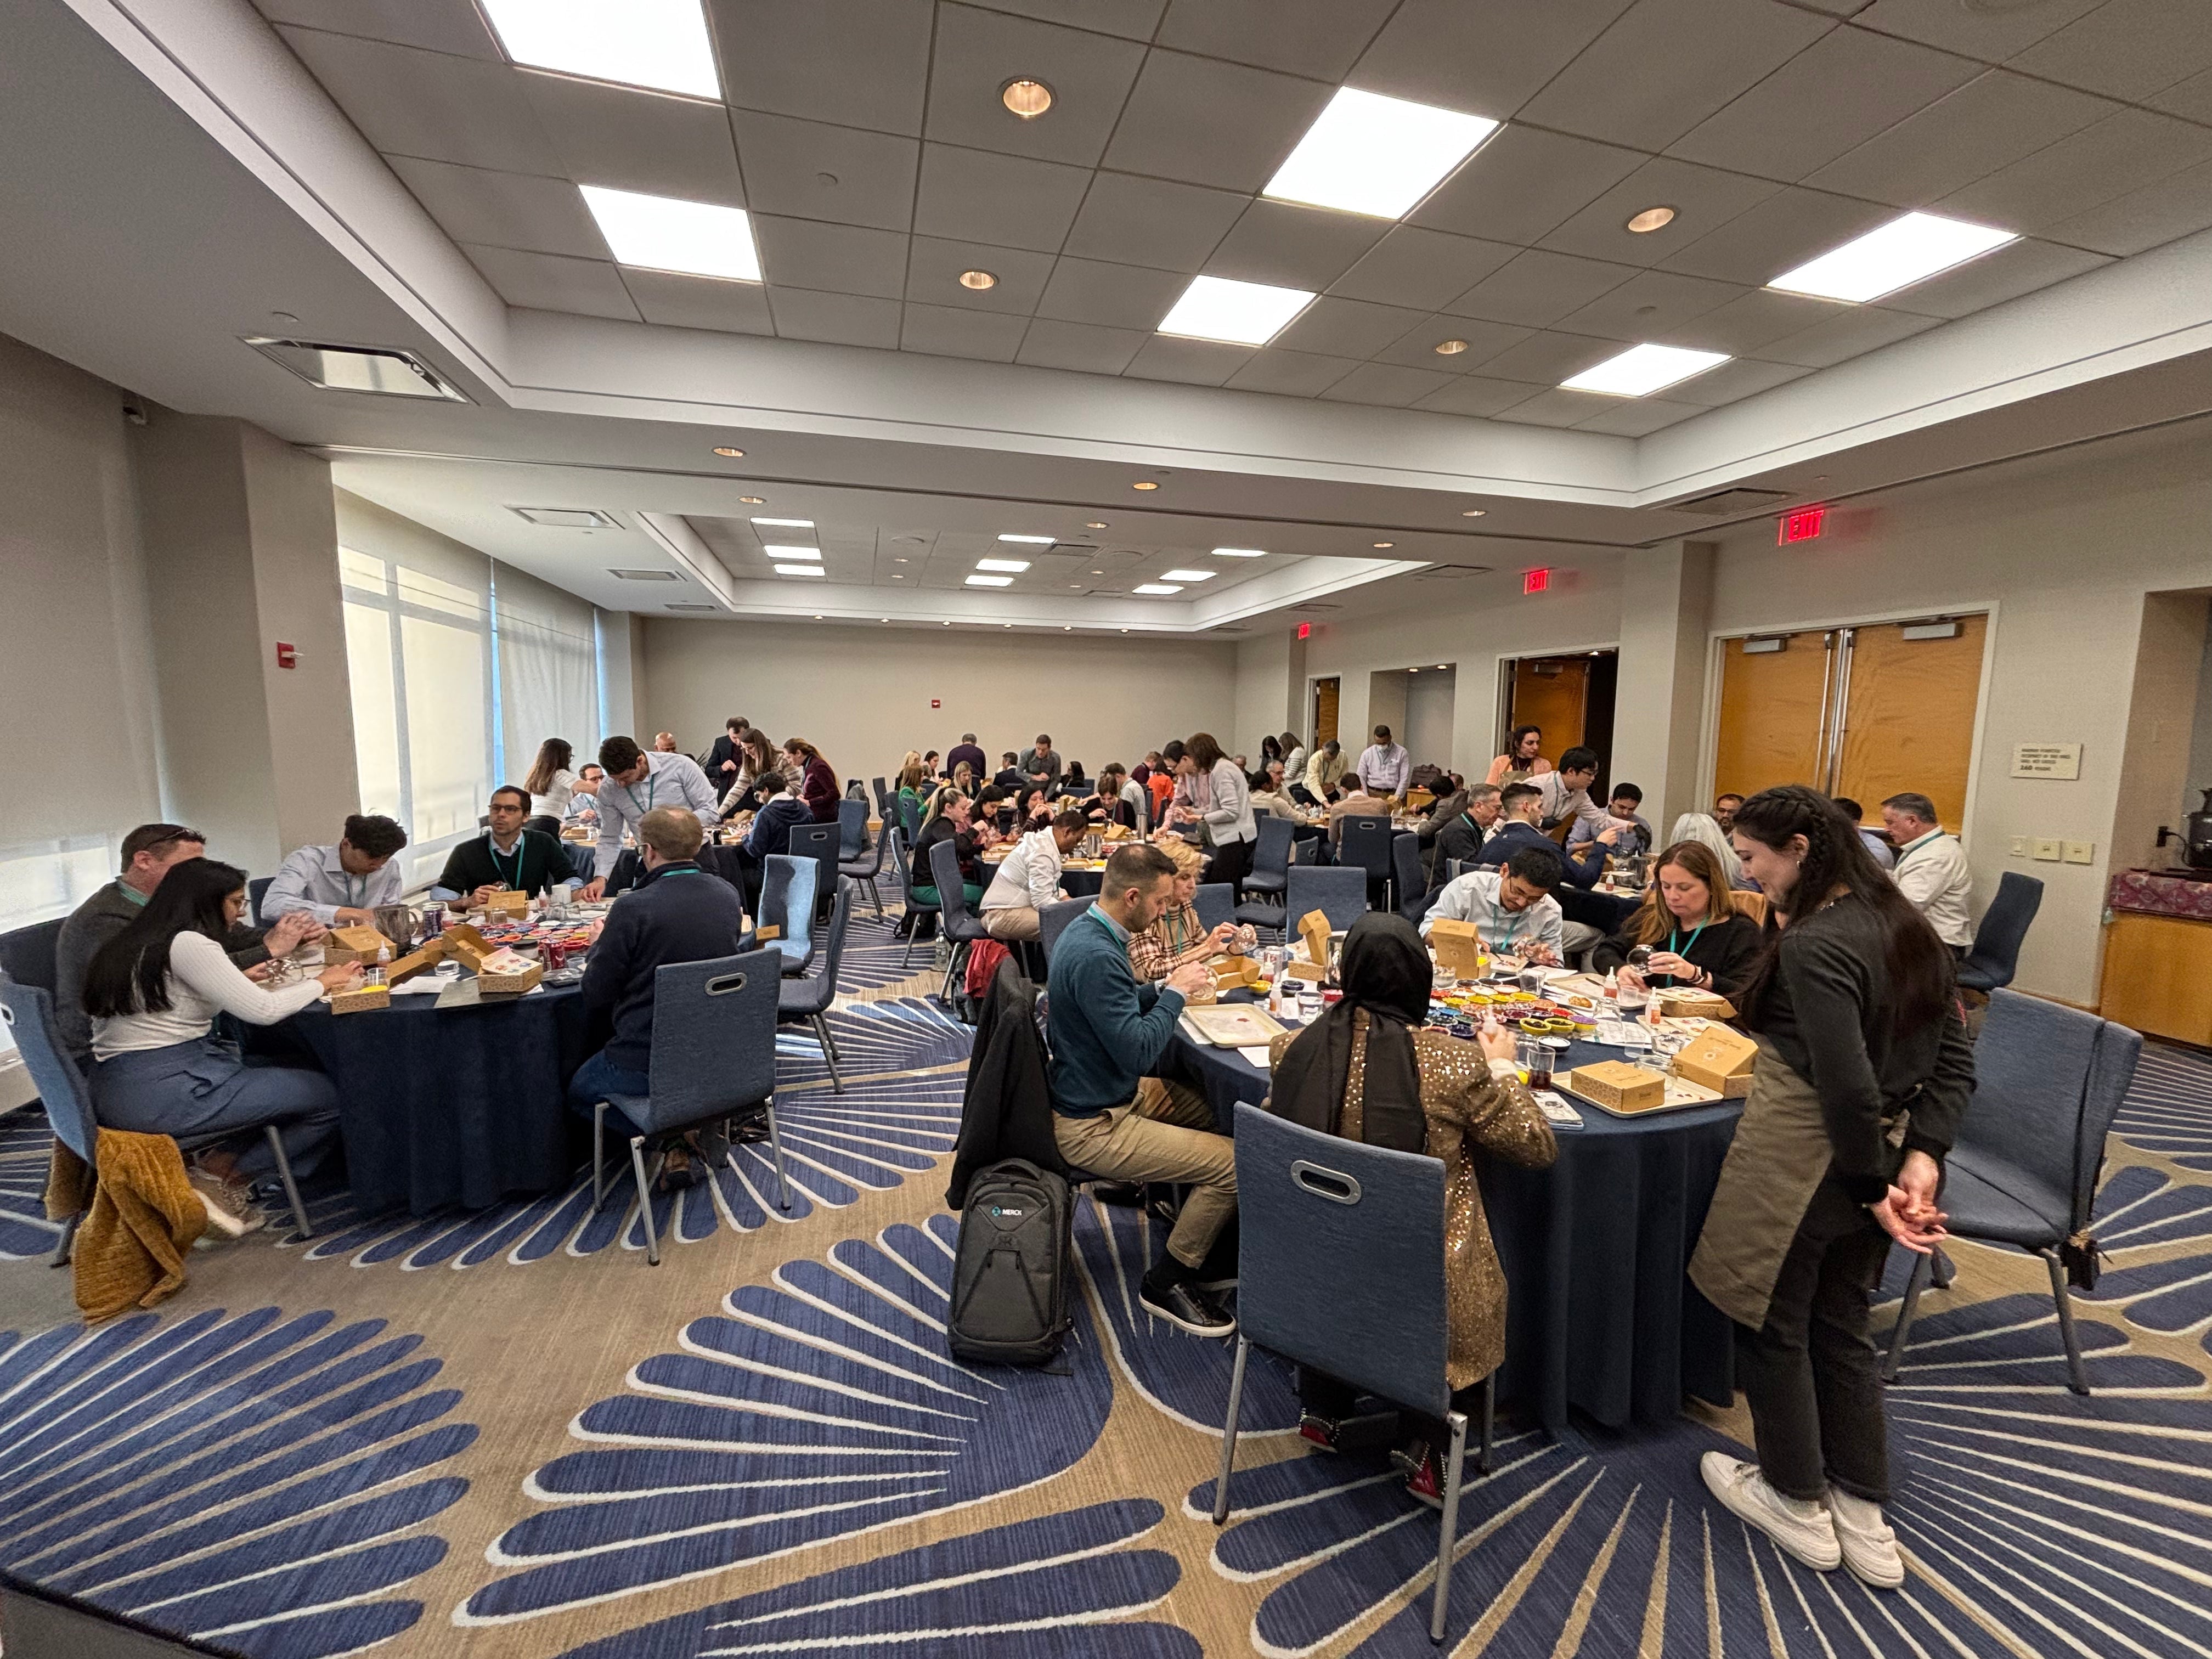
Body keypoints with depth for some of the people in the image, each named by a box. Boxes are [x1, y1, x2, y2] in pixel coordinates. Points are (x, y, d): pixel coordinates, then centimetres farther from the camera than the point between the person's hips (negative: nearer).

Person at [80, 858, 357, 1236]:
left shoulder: (136, 942, 13)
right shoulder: (187, 943, -15)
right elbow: (263, 1010, -16)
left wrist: (242, 980, 18)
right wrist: (322, 982, -2)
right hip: (161, 1093, -10)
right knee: (329, 1097, -8)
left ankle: (203, 1162, 9)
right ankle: (222, 1175, 1)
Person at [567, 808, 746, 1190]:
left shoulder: (633, 908, -20)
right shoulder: (728, 896, -3)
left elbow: (595, 1000, -10)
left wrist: (599, 944, 8)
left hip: (649, 1064, -6)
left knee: (579, 1091, 26)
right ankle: (697, 1123, 11)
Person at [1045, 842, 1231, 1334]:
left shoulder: (1087, 930, 3)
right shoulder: (1095, 956, -29)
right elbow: (1139, 1052, -29)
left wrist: (1164, 987, 3)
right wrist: (1176, 992, -16)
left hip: (1112, 1092, 11)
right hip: (1093, 1127, -11)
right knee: (1236, 1163, -13)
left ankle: (1197, 1249, 27)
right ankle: (1167, 1280, 8)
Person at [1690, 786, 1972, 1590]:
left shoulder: (1812, 945, -24)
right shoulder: (1908, 926, 4)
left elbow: (1849, 1086, -25)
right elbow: (1954, 1061, 5)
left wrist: (1874, 1187, -12)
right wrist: (1921, 1156, -2)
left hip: (1799, 1160, -8)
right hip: (1875, 1156, 8)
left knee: (1773, 1328, 14)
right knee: (1842, 1329, 23)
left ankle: (1798, 1503, 33)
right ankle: (1865, 1520, 36)